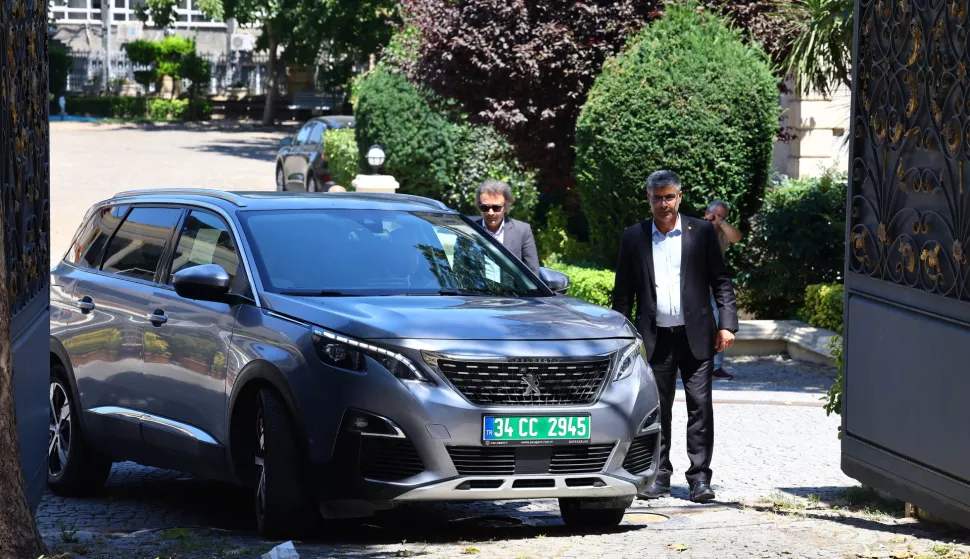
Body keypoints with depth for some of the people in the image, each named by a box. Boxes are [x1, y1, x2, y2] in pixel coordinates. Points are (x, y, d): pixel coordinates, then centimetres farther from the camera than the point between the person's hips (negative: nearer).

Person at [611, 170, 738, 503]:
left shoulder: (701, 232, 4)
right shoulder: (634, 237, 7)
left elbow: (721, 281, 4)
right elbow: (623, 291, 9)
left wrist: (727, 324, -5)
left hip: (695, 336, -1)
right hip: (655, 338, 1)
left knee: (700, 407, -3)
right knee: (657, 410, 5)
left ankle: (700, 477, 1)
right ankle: (659, 476, 12)